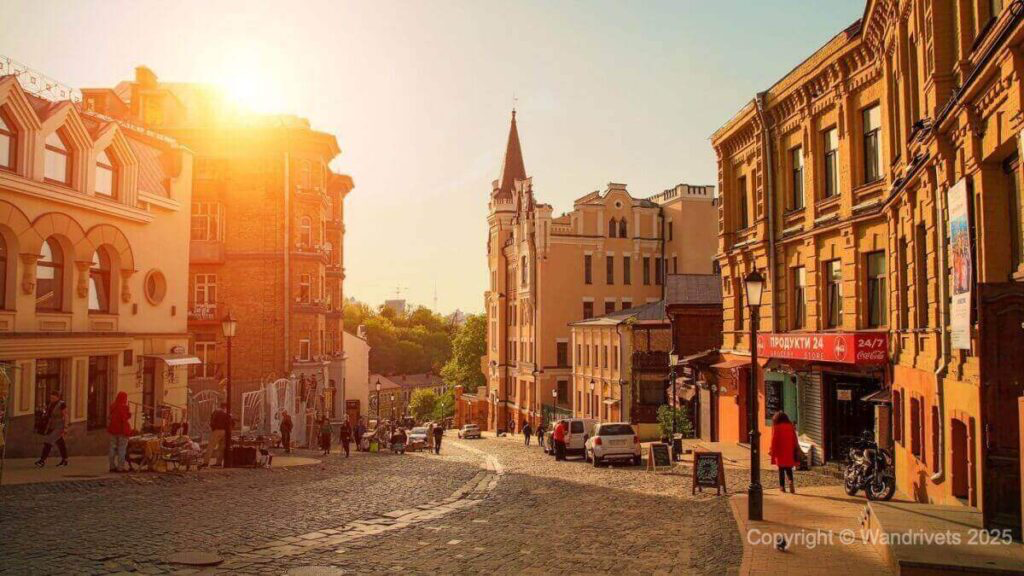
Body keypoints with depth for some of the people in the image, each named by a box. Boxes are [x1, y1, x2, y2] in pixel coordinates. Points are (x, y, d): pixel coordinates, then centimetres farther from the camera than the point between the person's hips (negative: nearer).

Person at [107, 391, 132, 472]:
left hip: (113, 429, 7)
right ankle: (120, 467, -2)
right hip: (122, 430, -7)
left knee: (113, 448, 10)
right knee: (122, 449, -2)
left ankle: (112, 466, 14)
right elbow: (125, 419, -17)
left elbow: (110, 419, 10)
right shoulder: (124, 407, -15)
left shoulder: (112, 406, 5)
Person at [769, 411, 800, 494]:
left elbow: (774, 440, -8)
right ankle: (791, 481, -12)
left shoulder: (776, 427, -6)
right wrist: (795, 450, 13)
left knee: (781, 469, 6)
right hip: (790, 452, 3)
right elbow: (795, 439, 7)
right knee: (789, 469, 13)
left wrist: (772, 451, -1)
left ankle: (782, 486, 5)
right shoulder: (791, 426, 5)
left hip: (780, 452, -3)